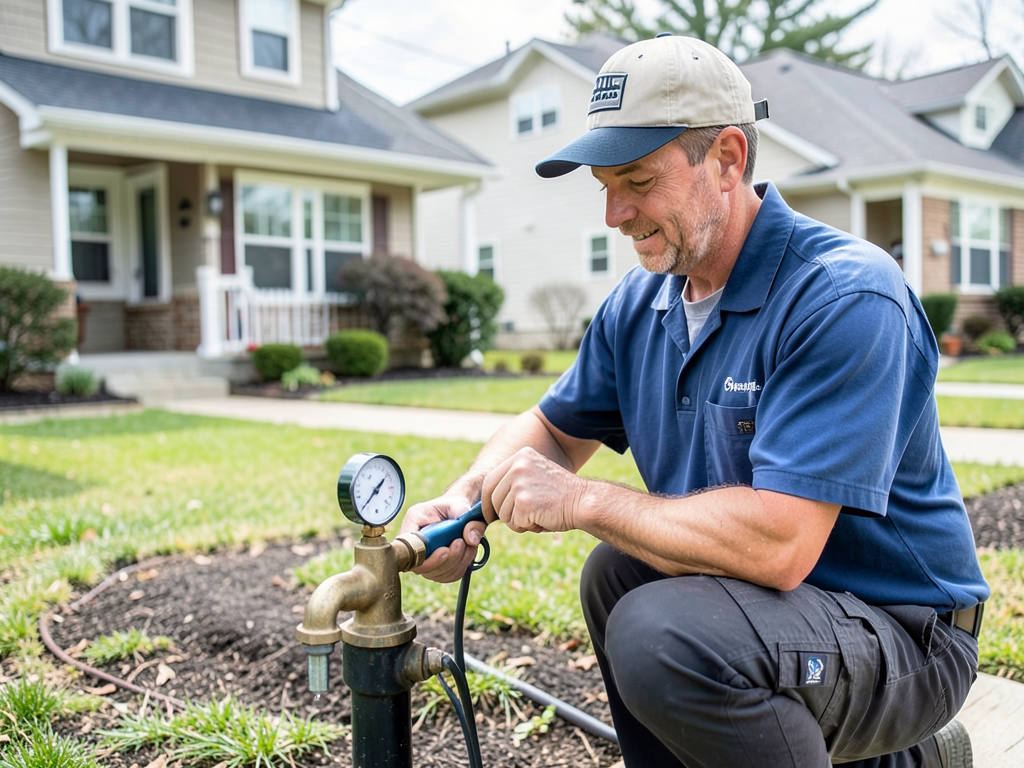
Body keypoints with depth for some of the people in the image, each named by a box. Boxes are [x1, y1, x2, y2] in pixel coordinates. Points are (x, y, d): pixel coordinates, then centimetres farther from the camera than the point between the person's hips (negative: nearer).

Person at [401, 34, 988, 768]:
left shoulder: (844, 297, -25)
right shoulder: (640, 303, 2)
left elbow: (776, 546, -33)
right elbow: (555, 428, 12)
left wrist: (582, 500, -23)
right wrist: (464, 503, -8)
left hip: (903, 632, -8)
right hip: (779, 595, 8)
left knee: (659, 632, -29)